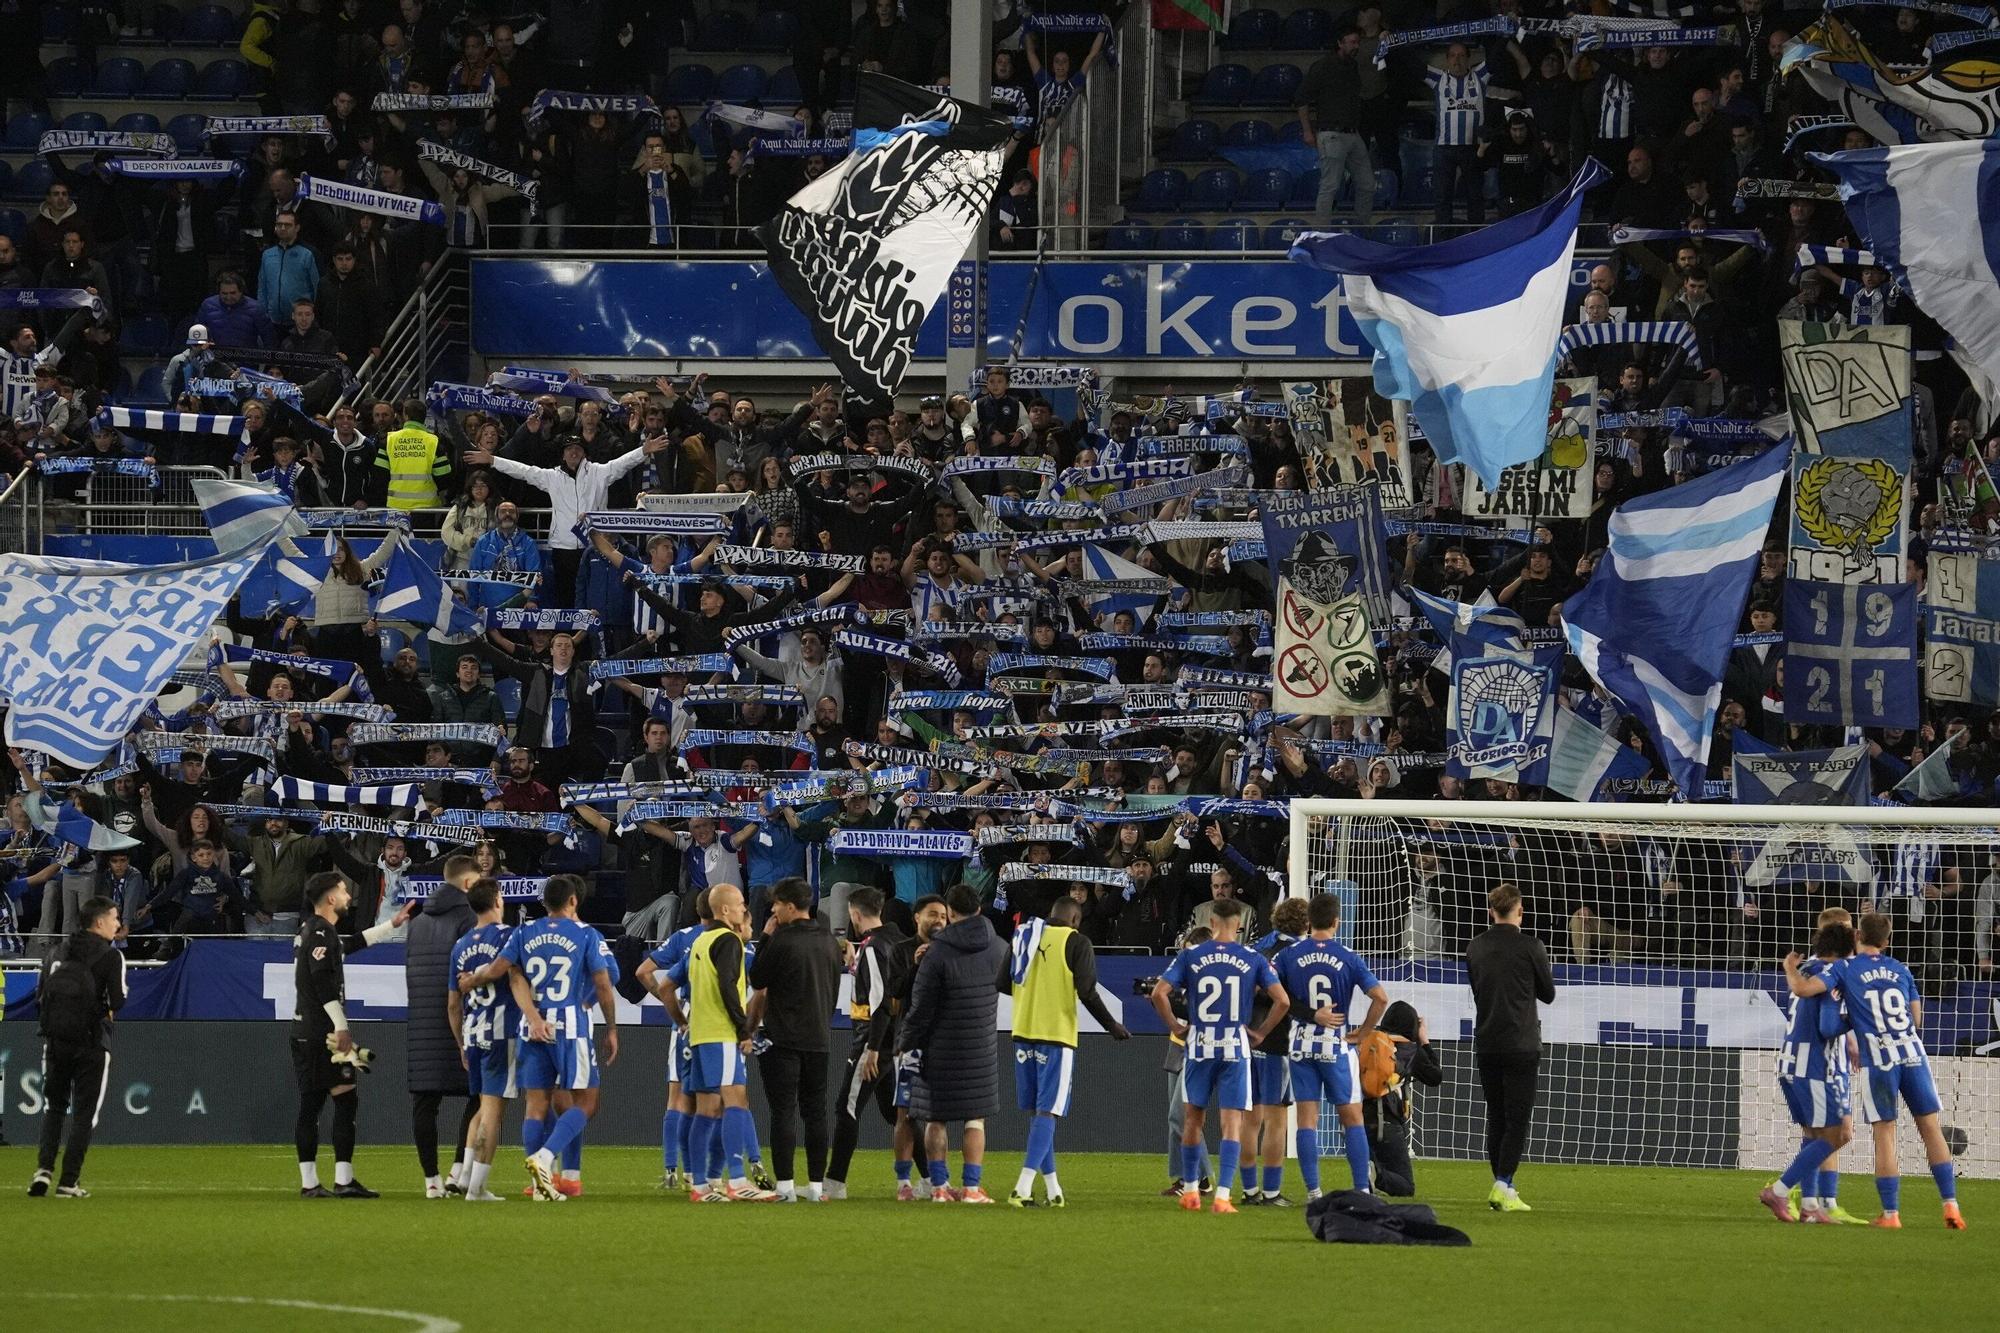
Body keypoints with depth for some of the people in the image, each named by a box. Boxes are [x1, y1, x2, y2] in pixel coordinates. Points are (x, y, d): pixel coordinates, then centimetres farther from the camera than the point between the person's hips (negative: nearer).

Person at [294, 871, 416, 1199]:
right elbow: (324, 984, -21)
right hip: (321, 1033, -10)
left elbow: (354, 943, 36)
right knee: (346, 1099, -9)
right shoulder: (321, 933, -11)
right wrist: (341, 1028, -20)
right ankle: (344, 1181, -12)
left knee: (310, 1106, 8)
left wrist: (394, 925, 42)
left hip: (305, 1033, 10)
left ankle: (309, 1183, 7)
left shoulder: (310, 931, 20)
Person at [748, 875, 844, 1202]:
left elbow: (757, 981, -3)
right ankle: (816, 1185, 8)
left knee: (782, 1111, -4)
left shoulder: (783, 940, -13)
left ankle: (784, 1185, -8)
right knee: (815, 1112, 9)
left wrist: (765, 939, 4)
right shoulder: (829, 941, 8)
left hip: (784, 1040, -6)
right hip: (818, 1038, 6)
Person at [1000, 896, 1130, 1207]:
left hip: (1024, 1033, 5)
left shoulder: (1023, 937, 10)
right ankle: (1023, 1186, -18)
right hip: (1057, 1035, -5)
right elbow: (1087, 993, -12)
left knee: (1037, 1111, 14)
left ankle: (1052, 1187, 18)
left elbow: (1004, 983, 13)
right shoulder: (1076, 942, -6)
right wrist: (1112, 1026, 0)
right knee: (1047, 1112, -6)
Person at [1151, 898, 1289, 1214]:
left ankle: (1190, 1190, 22)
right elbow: (1282, 1000, -6)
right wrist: (1261, 1032, 6)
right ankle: (1222, 1195, -10)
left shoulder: (1190, 956, 0)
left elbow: (1159, 993, -7)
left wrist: (1174, 1026, 6)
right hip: (1236, 1046, -1)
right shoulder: (1253, 959, -1)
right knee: (1232, 1122, -1)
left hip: (1199, 1046, 1)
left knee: (1193, 1118, 16)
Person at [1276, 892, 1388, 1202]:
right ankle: (1362, 1190, 2)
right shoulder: (1348, 958, -5)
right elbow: (1380, 997, -11)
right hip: (1337, 1044, -1)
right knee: (1352, 1118, 6)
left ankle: (1313, 1191, 0)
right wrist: (1363, 1033, 1)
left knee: (1307, 1119, 4)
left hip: (1301, 1044, 1)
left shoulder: (1290, 954, -1)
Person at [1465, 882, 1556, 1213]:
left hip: (1486, 1044, 4)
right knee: (1518, 1119, -3)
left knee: (1495, 1118, 12)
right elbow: (1549, 994, 3)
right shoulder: (1529, 946, -9)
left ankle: (1500, 1187, 13)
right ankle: (1503, 1186, -14)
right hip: (1521, 1045, -4)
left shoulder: (1475, 948, 5)